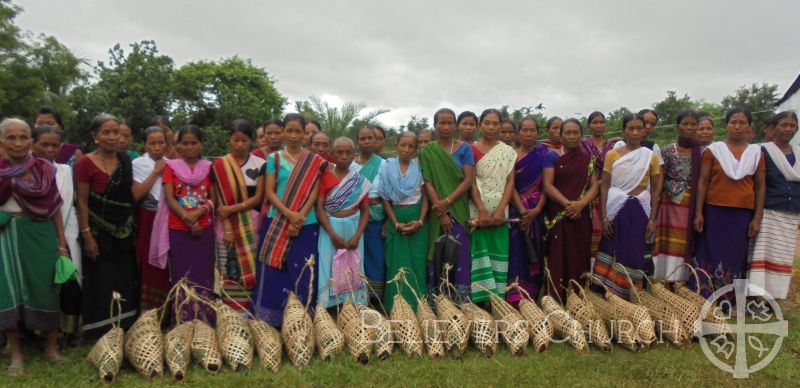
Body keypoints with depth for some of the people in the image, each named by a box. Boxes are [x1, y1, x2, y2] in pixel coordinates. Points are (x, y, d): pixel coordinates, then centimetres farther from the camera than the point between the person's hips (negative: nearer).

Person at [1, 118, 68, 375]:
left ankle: (52, 347, 19)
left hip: (41, 235, 1)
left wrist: (62, 243, 2)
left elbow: (54, 207, 4)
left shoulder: (44, 169, 2)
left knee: (46, 288, 4)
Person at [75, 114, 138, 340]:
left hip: (123, 231, 5)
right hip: (99, 231, -5)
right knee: (102, 284, 2)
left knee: (126, 282, 11)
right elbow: (82, 202, -10)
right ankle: (102, 334, 15)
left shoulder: (125, 160, 5)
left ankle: (126, 330, 23)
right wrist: (87, 235, -14)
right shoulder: (86, 163, -10)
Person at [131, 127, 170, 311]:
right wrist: (155, 172, -12)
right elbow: (136, 195, -13)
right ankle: (148, 308, 13)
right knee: (149, 264, 0)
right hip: (148, 221, -3)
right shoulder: (138, 163, -3)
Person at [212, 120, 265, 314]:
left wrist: (233, 208, -13)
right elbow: (220, 200, -1)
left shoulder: (260, 164, 3)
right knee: (230, 272, -1)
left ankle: (249, 312, 5)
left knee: (251, 269, -2)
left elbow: (258, 197, -2)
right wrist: (227, 227, -10)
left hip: (252, 223, 0)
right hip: (227, 224, 0)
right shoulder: (220, 165, 3)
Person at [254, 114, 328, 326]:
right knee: (273, 273, 1)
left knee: (302, 274, 1)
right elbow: (269, 192, -1)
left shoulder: (315, 161, 5)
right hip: (276, 223, 0)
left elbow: (314, 193, -1)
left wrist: (299, 217, -14)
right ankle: (269, 320, 11)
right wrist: (289, 214, -15)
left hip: (306, 225, 0)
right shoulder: (274, 158, 5)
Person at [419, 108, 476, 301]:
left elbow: (469, 179, -3)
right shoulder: (427, 152, 5)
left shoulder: (464, 148, 4)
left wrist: (447, 202, -14)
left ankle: (462, 299, 3)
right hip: (437, 211, 1)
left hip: (459, 209, 0)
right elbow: (427, 183, -2)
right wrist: (442, 212, -11)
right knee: (437, 253, 3)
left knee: (460, 253, -4)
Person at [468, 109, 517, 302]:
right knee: (480, 254, -3)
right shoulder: (472, 149, 2)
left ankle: (498, 299, 11)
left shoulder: (509, 152, 9)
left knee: (499, 255, 3)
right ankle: (481, 299, 4)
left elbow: (510, 182, 3)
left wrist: (500, 210, -10)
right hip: (478, 211, -2)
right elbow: (470, 181, -5)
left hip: (500, 212, 2)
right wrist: (482, 210, -15)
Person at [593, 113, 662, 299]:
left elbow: (655, 189, 6)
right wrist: (604, 217, -5)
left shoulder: (651, 156, 4)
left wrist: (652, 219, 0)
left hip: (640, 210, 1)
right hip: (616, 210, 0)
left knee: (636, 255, 2)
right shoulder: (612, 155, 2)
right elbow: (604, 186, 1)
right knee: (613, 253, 0)